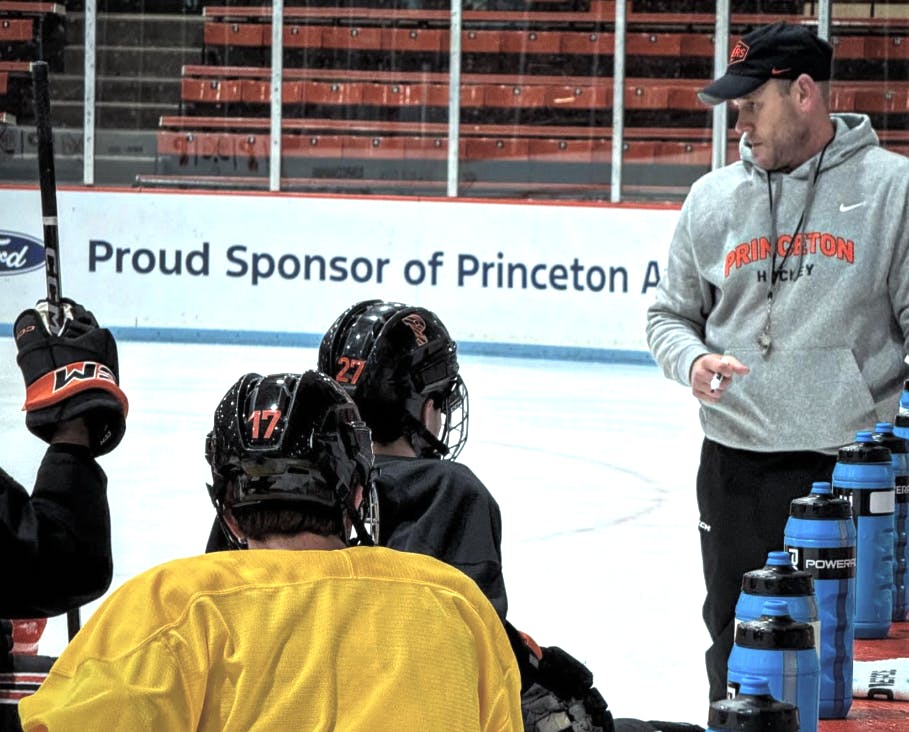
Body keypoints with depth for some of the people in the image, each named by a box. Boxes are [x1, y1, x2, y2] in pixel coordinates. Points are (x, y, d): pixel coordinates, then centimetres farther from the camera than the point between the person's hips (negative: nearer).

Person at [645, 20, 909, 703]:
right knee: (738, 649, 11)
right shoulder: (714, 197, 9)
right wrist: (692, 360, -5)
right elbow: (670, 314, 17)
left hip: (854, 468, -4)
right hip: (735, 470, 4)